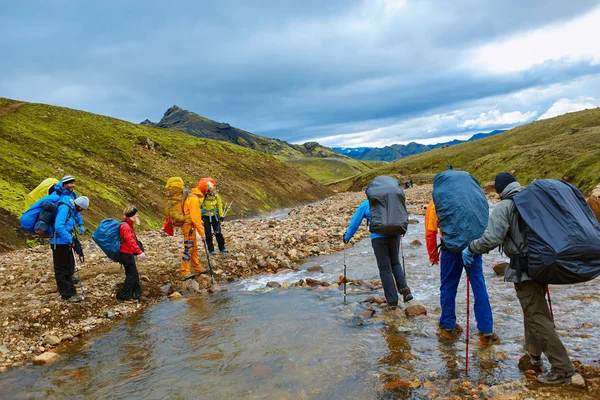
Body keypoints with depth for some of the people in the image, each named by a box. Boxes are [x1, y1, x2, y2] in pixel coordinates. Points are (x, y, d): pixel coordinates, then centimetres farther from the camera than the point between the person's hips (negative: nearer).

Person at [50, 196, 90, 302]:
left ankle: (71, 292, 23)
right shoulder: (64, 208, -19)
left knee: (69, 269, 15)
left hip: (66, 243, 10)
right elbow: (59, 226, -28)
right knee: (61, 270, 1)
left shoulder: (71, 209, 11)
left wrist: (70, 239, 12)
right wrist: (69, 239, -24)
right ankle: (67, 295, 7)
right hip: (59, 243, -10)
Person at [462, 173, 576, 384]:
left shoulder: (504, 207, -13)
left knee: (537, 316, -1)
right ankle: (534, 353, 39)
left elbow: (491, 239, -23)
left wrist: (471, 249, -7)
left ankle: (562, 368, 0)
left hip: (525, 269, -8)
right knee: (534, 310, 24)